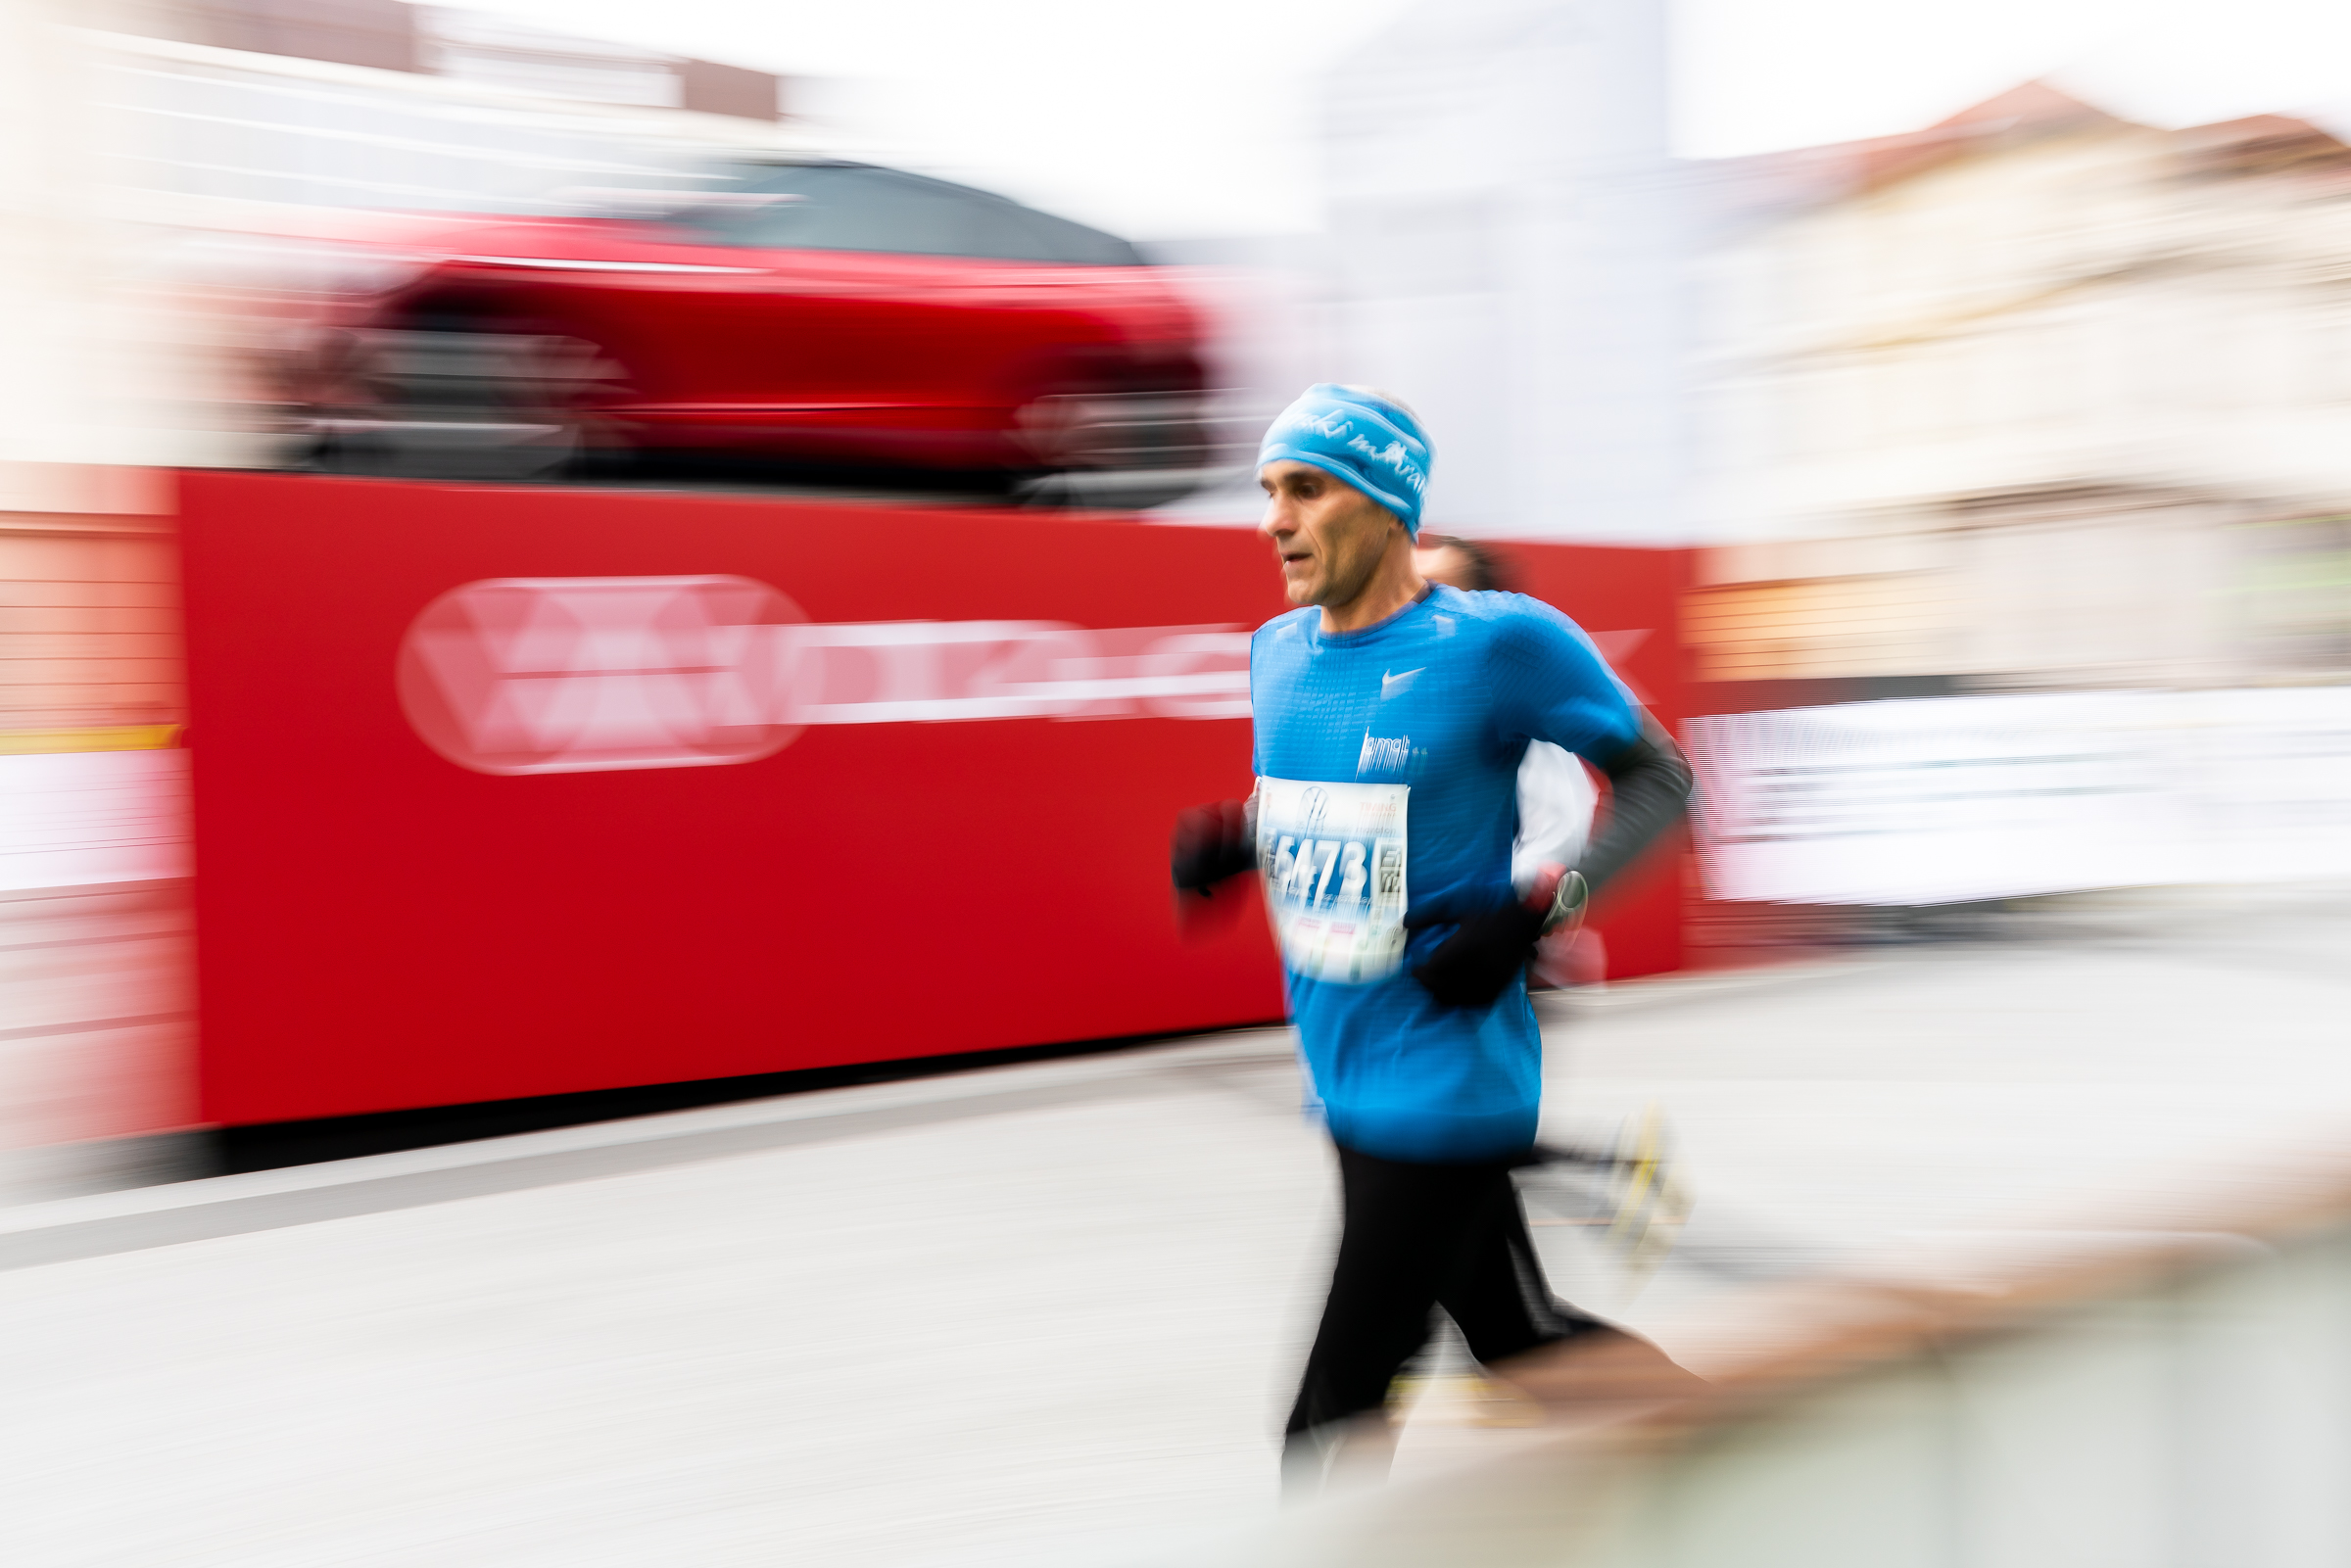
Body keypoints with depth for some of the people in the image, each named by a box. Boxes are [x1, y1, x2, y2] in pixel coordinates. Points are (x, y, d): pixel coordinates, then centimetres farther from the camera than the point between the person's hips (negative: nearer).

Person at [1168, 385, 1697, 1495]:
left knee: (1333, 1423, -5)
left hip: (1440, 1085, -7)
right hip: (1345, 1075, 7)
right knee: (1525, 1348, 20)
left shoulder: (1497, 641, -15)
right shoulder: (1279, 652, 6)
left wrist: (1533, 915, -19)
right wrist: (1229, 836, 2)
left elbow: (1659, 779, -6)